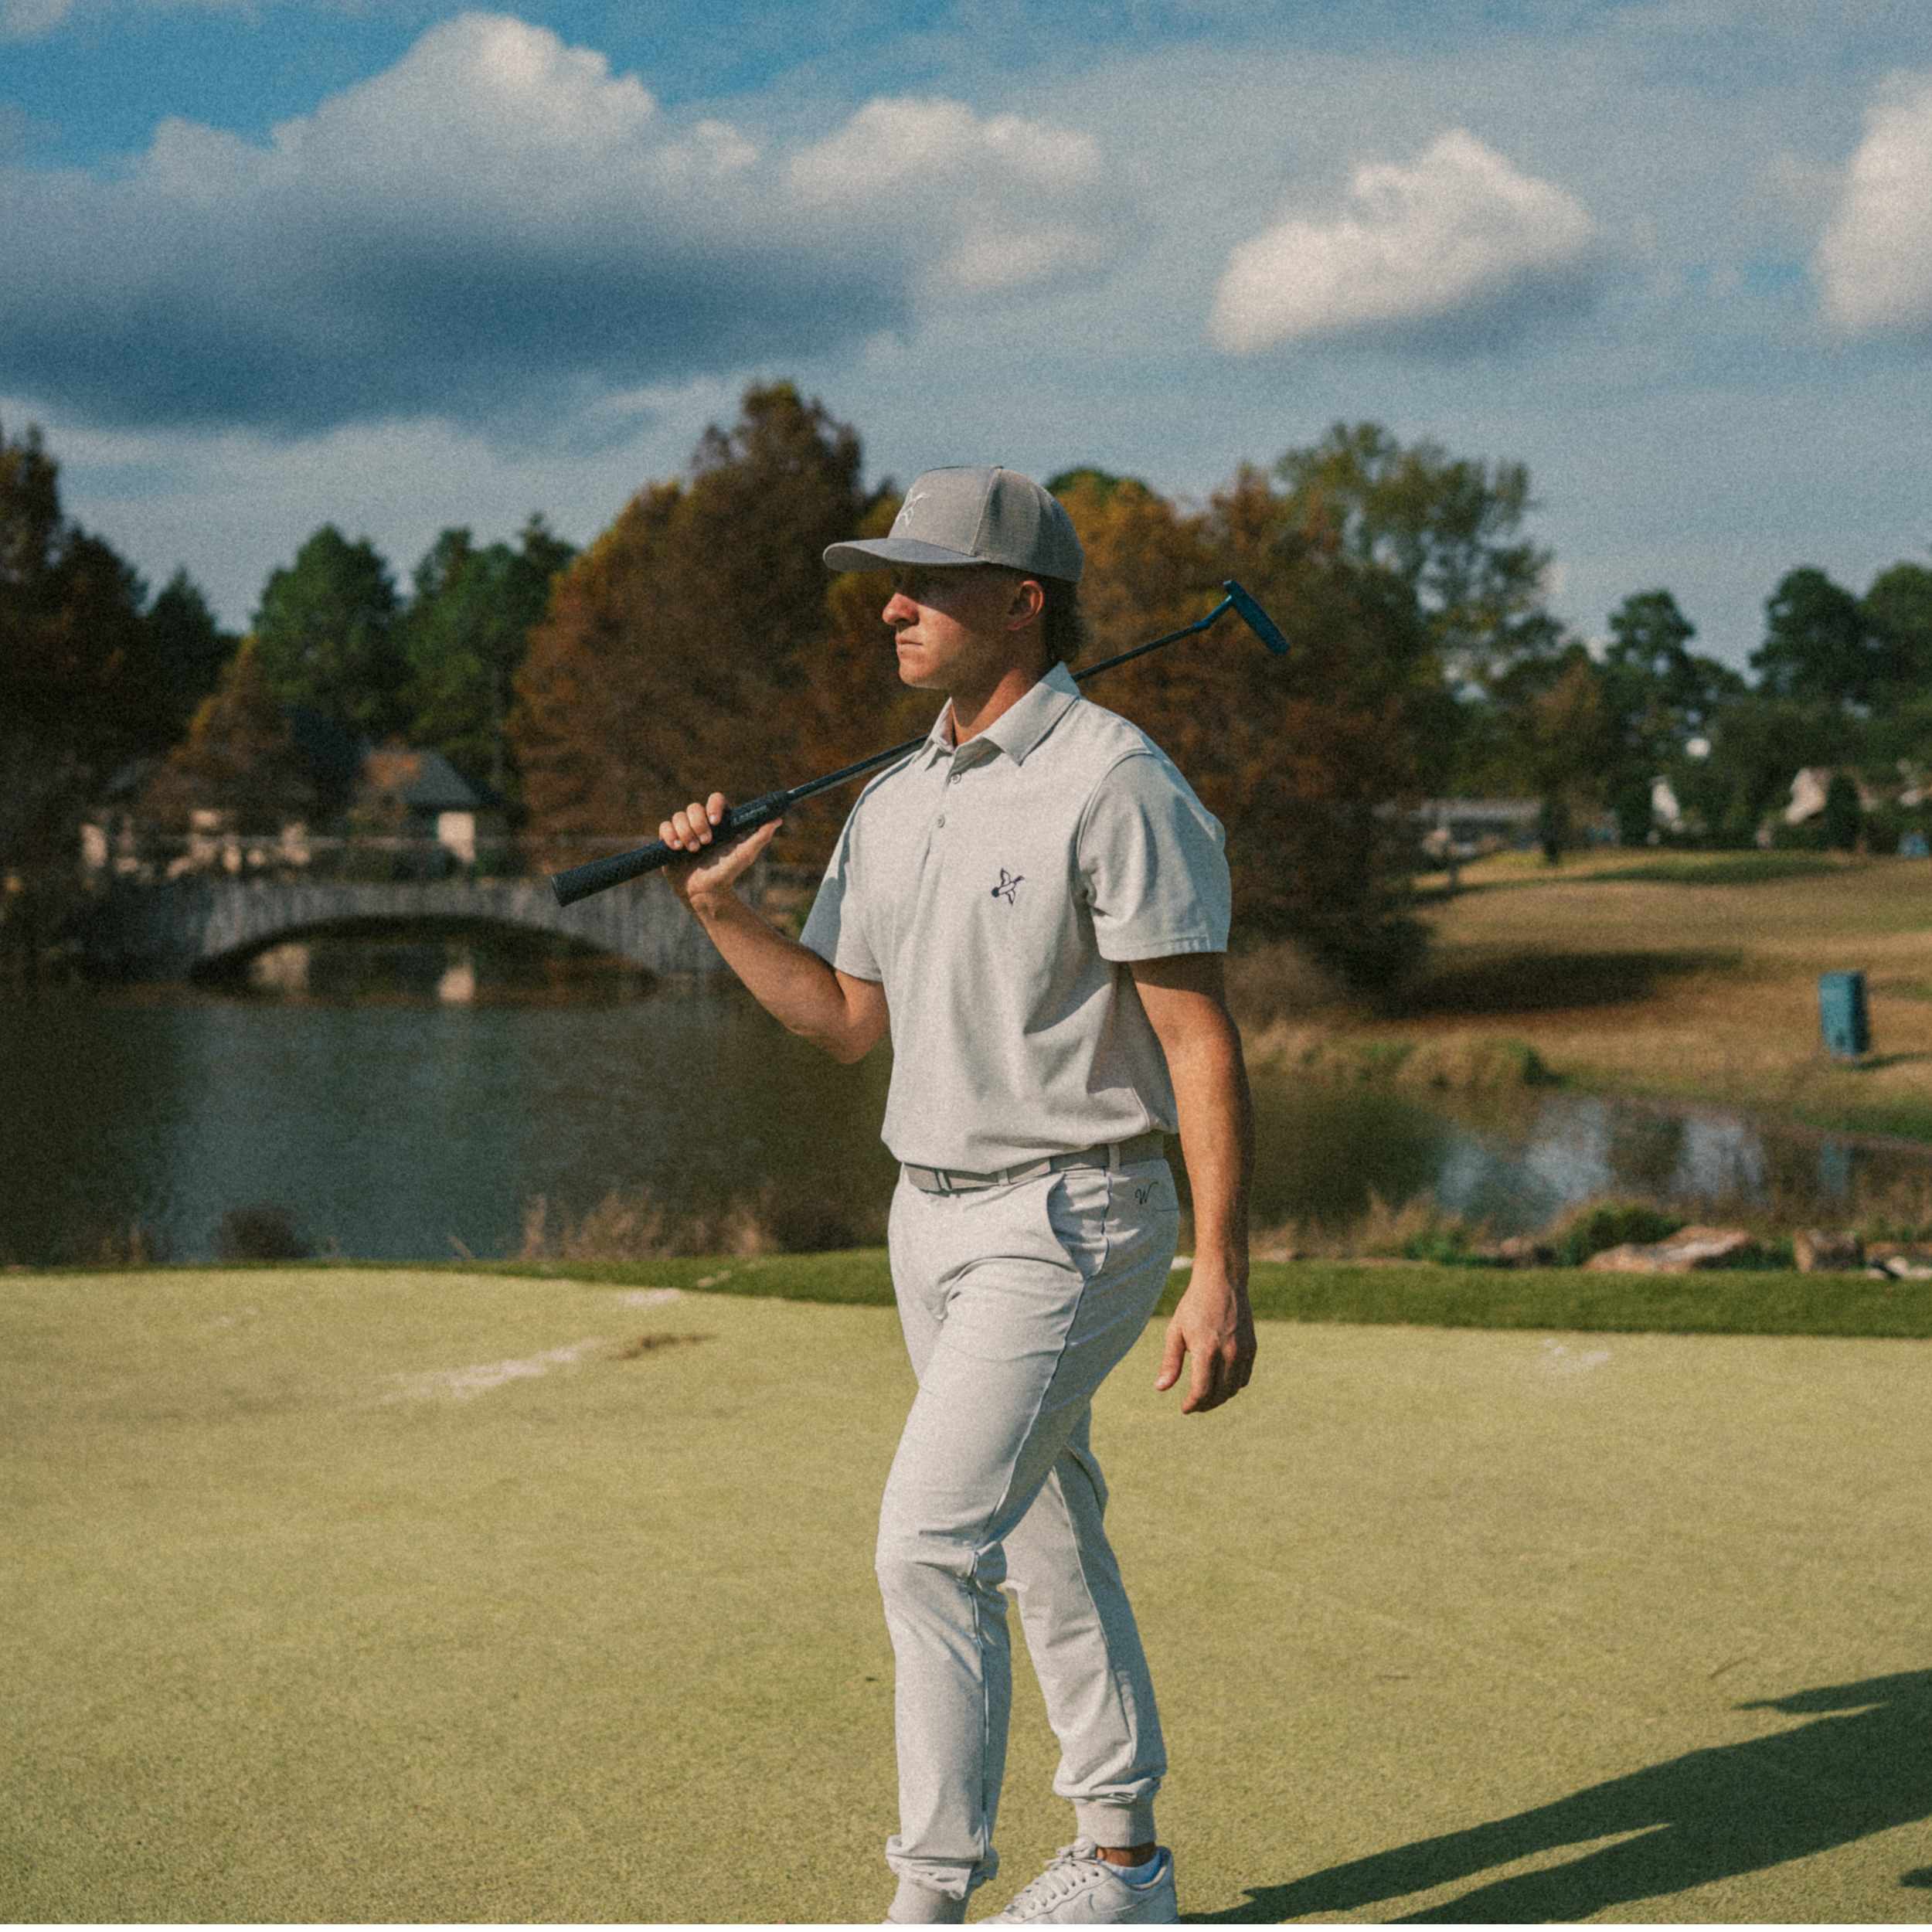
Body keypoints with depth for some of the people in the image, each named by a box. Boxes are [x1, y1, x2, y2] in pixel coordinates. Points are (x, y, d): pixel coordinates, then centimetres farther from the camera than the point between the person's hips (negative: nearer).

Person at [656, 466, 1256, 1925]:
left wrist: (1223, 1274, -23)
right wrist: (721, 909, 2)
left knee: (935, 1544, -14)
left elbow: (1203, 1044, -18)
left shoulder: (1115, 787, -16)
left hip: (1072, 1219, -8)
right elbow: (848, 1021, 15)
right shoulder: (894, 804, 9)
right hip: (934, 1215, 9)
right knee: (1048, 1545, 16)